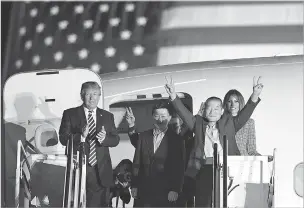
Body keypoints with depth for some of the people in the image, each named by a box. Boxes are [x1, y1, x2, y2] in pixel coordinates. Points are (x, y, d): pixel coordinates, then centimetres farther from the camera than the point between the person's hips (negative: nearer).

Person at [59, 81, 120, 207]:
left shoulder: (107, 116, 13)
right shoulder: (70, 114, 4)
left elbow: (116, 140, 7)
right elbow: (63, 139, -4)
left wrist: (104, 139, -14)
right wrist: (81, 136, -21)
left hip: (101, 173, 2)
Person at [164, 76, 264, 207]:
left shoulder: (229, 123, 14)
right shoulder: (198, 123, 16)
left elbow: (245, 114, 3)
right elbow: (184, 113, 5)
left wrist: (254, 97, -14)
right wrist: (173, 97, -11)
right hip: (203, 170, 1)